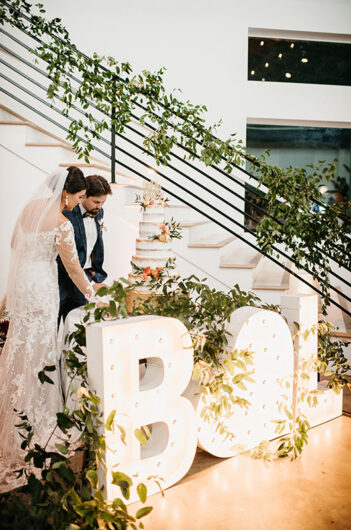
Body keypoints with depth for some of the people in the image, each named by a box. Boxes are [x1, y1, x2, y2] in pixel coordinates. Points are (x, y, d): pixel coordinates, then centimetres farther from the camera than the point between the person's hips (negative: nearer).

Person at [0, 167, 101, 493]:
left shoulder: (31, 207, 4)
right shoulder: (61, 223, -20)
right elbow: (74, 269, -16)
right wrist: (93, 297, -5)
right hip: (41, 287, -8)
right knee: (36, 348, 3)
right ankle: (33, 418, 15)